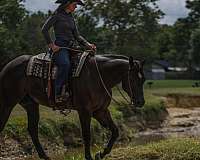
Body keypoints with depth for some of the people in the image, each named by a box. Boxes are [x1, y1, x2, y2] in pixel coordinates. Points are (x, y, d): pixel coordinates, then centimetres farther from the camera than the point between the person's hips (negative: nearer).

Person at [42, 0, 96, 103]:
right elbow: (44, 30, -5)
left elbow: (77, 36, 19)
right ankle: (58, 94, -36)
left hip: (70, 47, 8)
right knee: (65, 64, -36)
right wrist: (51, 44, -10)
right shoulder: (57, 15, 0)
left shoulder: (71, 18, 20)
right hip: (60, 47, -8)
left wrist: (88, 44, 4)